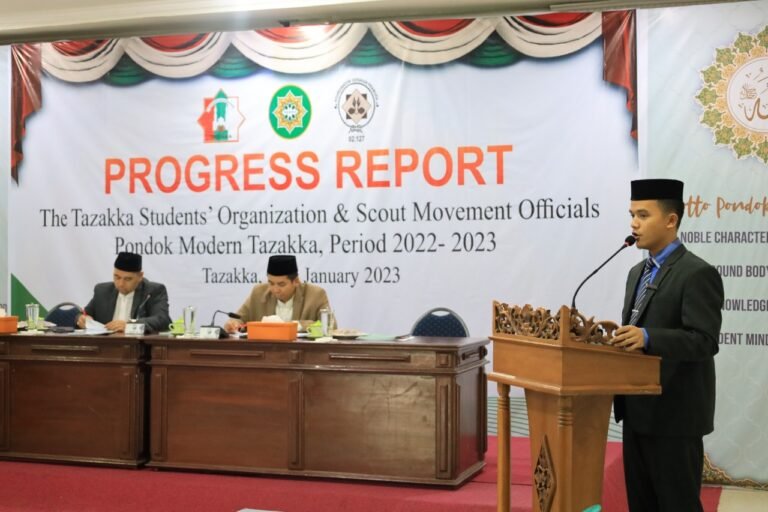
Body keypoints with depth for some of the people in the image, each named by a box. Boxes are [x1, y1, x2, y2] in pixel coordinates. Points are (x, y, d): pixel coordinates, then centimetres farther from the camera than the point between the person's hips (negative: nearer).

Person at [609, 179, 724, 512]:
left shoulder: (698, 274, -13)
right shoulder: (638, 272, 15)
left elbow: (704, 342, -22)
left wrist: (648, 338, -34)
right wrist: (614, 334, 2)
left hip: (674, 413, -9)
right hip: (639, 409, 9)